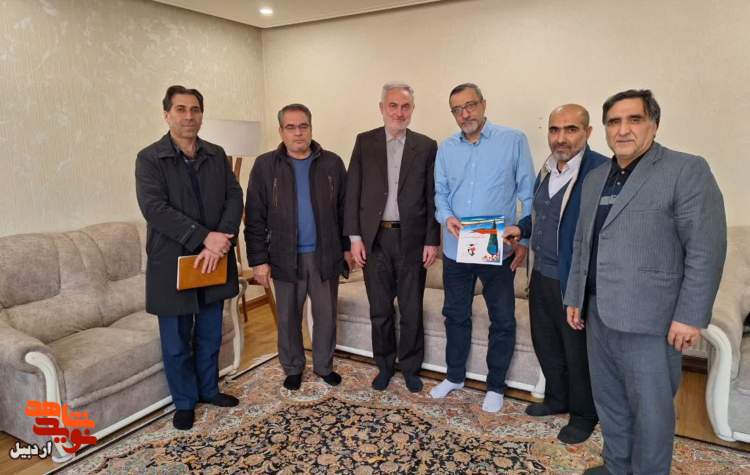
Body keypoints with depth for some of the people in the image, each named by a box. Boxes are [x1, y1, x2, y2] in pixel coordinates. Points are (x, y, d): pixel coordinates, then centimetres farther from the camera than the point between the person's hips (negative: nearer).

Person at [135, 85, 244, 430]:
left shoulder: (217, 155, 7)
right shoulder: (149, 158, -6)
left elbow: (234, 198, -1)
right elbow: (154, 208, -18)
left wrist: (220, 242, -16)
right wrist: (204, 237, -23)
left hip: (213, 260, 4)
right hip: (172, 264, -3)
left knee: (210, 336, 17)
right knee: (177, 342, 9)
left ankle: (209, 389, 36)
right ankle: (184, 402, 27)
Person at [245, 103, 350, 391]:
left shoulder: (332, 163, 1)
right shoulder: (265, 166, -3)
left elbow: (344, 209, 6)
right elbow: (255, 218, -3)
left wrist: (347, 246, 4)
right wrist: (259, 260, -7)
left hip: (326, 255, 1)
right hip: (285, 257, -1)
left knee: (326, 315, 11)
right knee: (288, 317, 12)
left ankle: (323, 365, 32)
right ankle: (293, 368, 31)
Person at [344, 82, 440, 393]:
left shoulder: (427, 146, 2)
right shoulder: (364, 142, 4)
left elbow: (432, 197, 1)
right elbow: (352, 192, 2)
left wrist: (432, 241, -3)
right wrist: (354, 236, -4)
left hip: (412, 239, 0)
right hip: (374, 238, 1)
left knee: (412, 310, 9)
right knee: (380, 311, 12)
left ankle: (410, 367, 28)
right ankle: (384, 365, 31)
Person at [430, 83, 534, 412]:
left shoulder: (513, 141, -6)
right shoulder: (446, 149, 5)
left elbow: (528, 194, -5)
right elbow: (440, 192, 8)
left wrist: (524, 239, -9)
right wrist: (447, 217, -13)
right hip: (455, 249, 4)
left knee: (503, 320, 8)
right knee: (456, 314, 16)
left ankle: (495, 386, 27)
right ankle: (455, 376, 35)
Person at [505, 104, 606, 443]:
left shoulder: (601, 171, -19)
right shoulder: (547, 170, 8)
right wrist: (522, 228, 8)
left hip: (576, 282, -7)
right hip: (541, 275, 8)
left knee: (578, 351, 11)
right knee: (544, 342, 21)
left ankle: (583, 415, 34)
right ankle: (557, 398, 44)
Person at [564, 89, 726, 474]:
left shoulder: (687, 170, -7)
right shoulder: (595, 178, 13)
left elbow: (706, 249, -12)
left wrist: (690, 315, -15)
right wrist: (574, 297, 14)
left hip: (648, 317, -6)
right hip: (598, 312, 6)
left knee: (650, 408, 6)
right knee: (608, 400, 17)